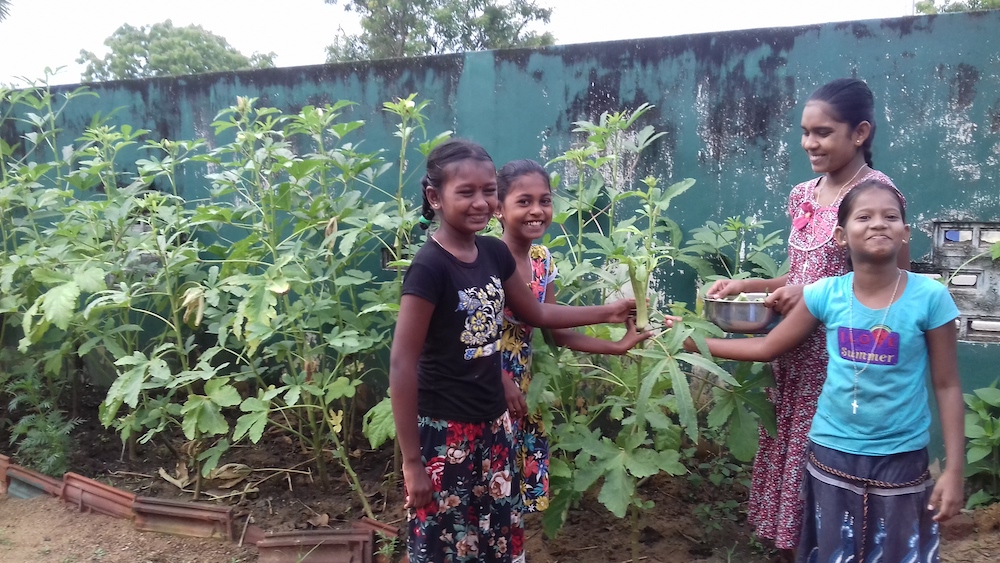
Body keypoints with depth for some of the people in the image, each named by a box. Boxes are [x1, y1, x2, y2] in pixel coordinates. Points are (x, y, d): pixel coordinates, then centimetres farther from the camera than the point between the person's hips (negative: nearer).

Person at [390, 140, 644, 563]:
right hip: (443, 433, -7)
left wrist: (608, 312, 17)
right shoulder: (429, 267, -19)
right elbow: (402, 365, -19)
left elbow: (536, 313, 18)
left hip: (492, 425, 7)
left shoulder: (494, 253, 1)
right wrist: (412, 461, -18)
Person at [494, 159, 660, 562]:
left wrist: (618, 346, 2)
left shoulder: (542, 260, 3)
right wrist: (502, 381, -18)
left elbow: (557, 332, 7)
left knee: (518, 491, 16)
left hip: (522, 390, 7)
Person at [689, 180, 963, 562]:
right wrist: (691, 341, 2)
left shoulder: (930, 297, -11)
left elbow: (946, 386, -5)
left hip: (901, 459, -1)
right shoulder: (825, 294, -7)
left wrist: (954, 469, -6)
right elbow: (767, 348, 4)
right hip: (832, 454, 2)